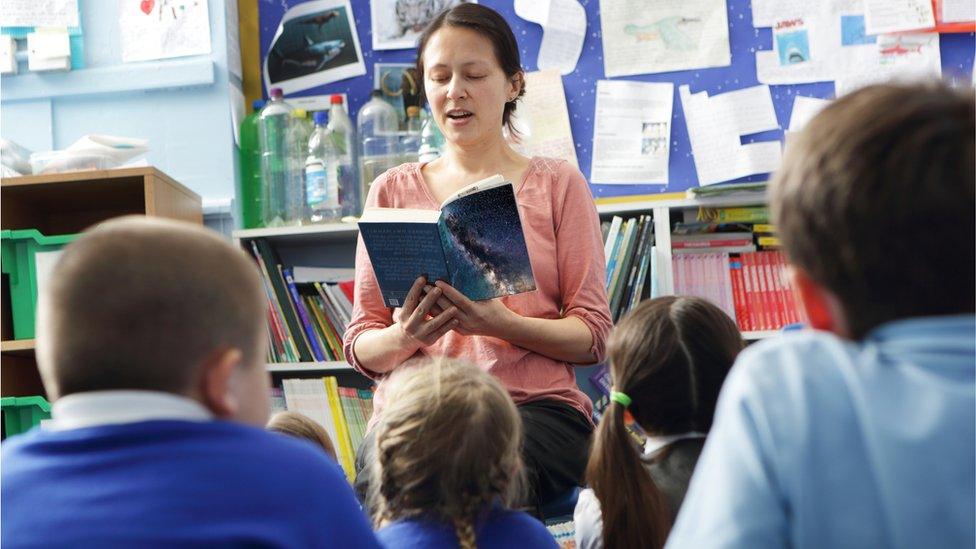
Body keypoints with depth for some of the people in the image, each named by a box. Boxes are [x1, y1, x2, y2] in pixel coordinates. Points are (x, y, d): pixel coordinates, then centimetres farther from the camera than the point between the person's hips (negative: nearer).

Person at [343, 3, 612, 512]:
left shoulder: (556, 184, 11)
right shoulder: (393, 191, 15)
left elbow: (593, 336, 4)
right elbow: (360, 347, 11)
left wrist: (502, 325, -16)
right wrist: (405, 336, -13)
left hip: (536, 406, -1)